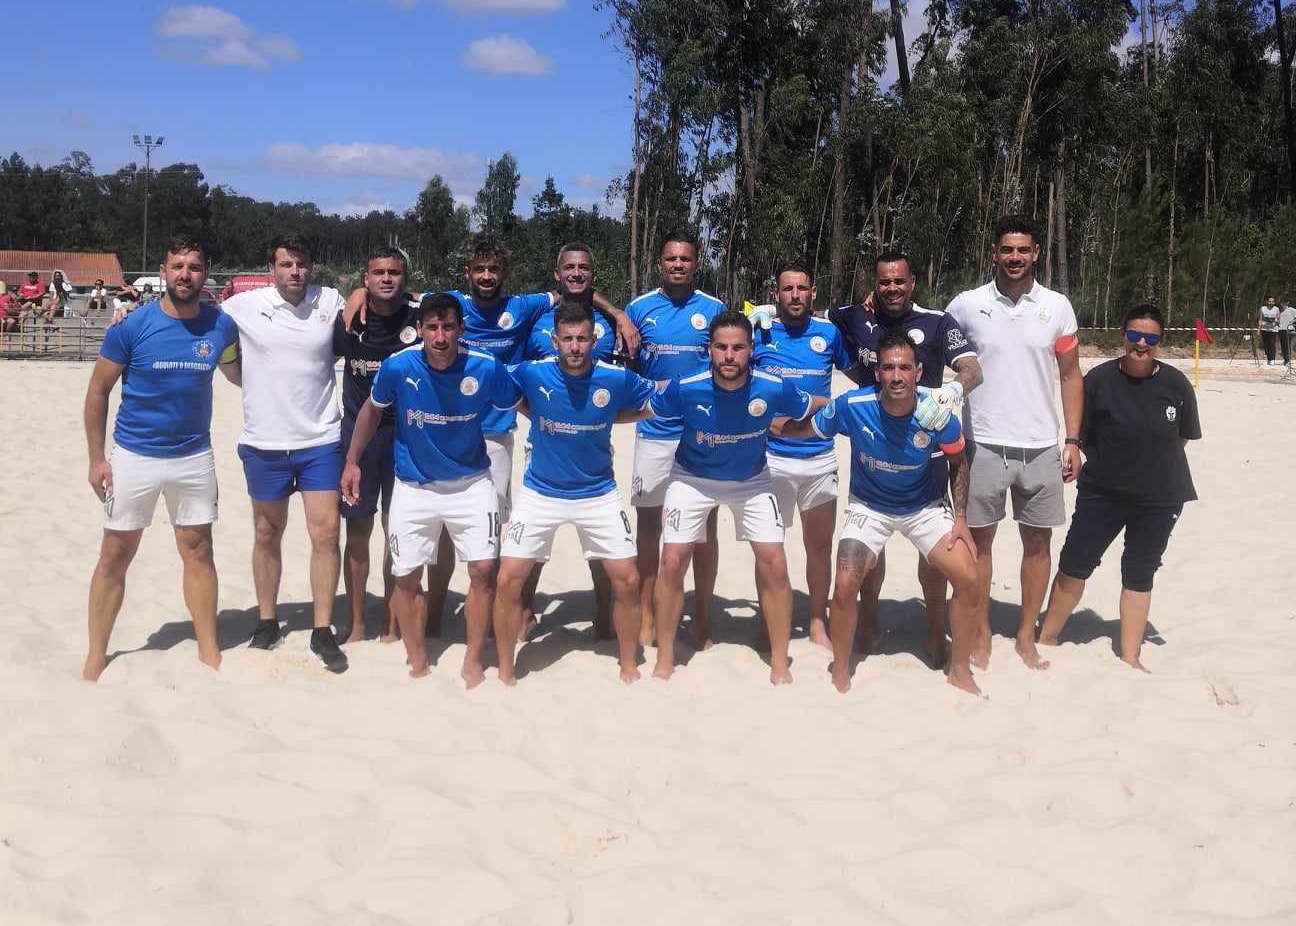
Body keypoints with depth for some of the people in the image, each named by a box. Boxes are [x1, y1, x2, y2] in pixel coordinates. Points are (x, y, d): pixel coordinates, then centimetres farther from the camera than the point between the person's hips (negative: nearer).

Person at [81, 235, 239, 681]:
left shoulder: (221, 324, -5)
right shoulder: (131, 326, -12)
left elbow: (235, 372, 15)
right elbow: (98, 391, -3)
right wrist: (96, 458, -6)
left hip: (194, 457, 2)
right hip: (133, 456, -2)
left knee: (198, 551, 8)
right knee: (115, 556, 5)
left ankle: (209, 652, 19)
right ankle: (96, 657, 18)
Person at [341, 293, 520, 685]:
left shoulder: (487, 368, -19)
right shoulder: (397, 366, -18)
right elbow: (372, 409, 3)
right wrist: (352, 461, 7)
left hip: (471, 483, 0)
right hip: (414, 487, 1)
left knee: (483, 570, -7)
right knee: (407, 578, 4)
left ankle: (473, 663, 12)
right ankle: (418, 665, 23)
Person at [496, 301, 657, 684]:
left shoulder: (617, 379, -15)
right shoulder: (532, 373, -15)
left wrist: (607, 418, -6)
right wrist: (541, 419, -4)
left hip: (599, 494, 1)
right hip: (540, 493, 0)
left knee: (627, 581, -1)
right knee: (508, 580, -5)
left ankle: (629, 667, 20)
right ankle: (505, 671, 14)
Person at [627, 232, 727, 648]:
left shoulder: (714, 309, 2)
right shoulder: (639, 309, 4)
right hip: (653, 431, 1)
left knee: (705, 525, 4)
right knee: (648, 522, 6)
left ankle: (702, 618, 16)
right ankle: (646, 616, 18)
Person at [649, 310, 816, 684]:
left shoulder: (774, 389, -26)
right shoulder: (685, 388, -28)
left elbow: (819, 408, -5)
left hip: (751, 481, 1)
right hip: (693, 478, 0)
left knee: (774, 565, -8)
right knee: (672, 563, -8)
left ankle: (780, 665, 8)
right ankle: (664, 661, 11)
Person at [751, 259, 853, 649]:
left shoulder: (829, 332, 3)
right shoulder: (758, 332, -2)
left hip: (820, 456, 2)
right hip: (771, 457, -2)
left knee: (820, 545, 11)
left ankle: (818, 622, 25)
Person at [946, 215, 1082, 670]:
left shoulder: (1057, 307, 3)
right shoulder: (967, 305, -1)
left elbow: (1071, 377, 7)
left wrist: (1073, 441, 1)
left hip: (1041, 447, 1)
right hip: (984, 444, -1)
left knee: (1037, 542, 7)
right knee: (979, 539, 5)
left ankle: (1026, 634, 19)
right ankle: (981, 633, 17)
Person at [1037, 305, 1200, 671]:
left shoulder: (1176, 384, -5)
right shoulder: (1099, 379, -8)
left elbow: (1182, 438, 8)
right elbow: (1083, 435, 0)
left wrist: (1151, 460, 4)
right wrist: (1110, 462, -7)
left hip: (1158, 499, 1)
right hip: (1102, 493, -1)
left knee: (1139, 575, 11)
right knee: (1073, 565, 4)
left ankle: (1130, 657, 20)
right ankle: (1047, 637, 21)